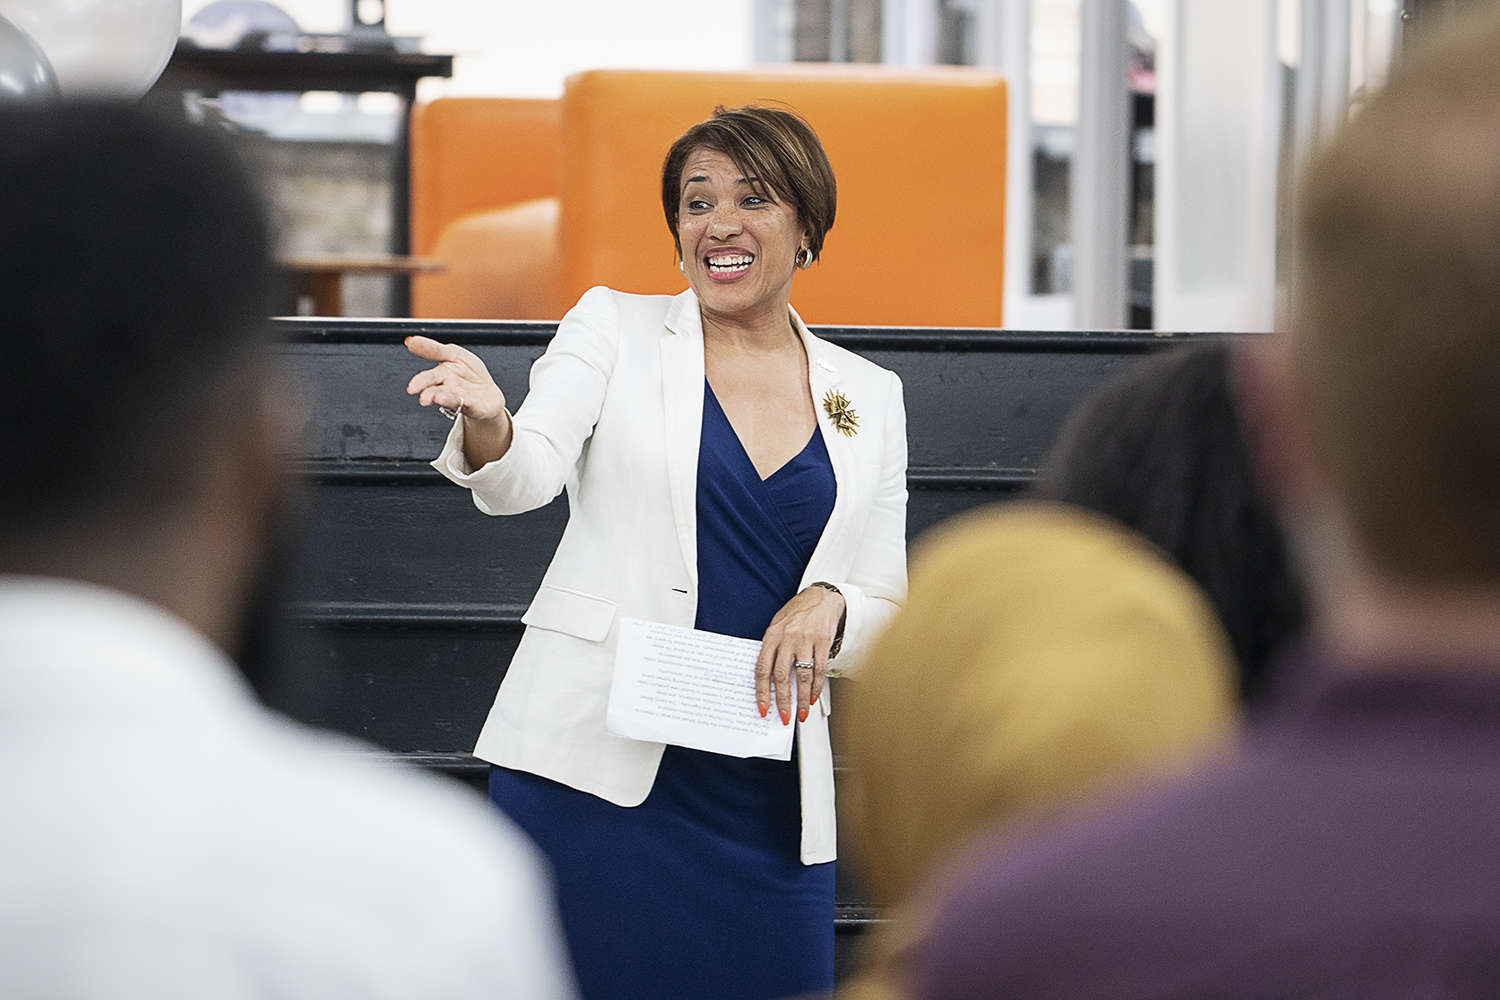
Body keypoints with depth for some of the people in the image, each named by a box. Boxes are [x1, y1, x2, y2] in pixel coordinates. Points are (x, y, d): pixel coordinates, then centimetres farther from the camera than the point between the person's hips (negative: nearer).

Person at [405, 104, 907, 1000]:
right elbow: (526, 476, -10)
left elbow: (888, 607, 14)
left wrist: (829, 605, -8)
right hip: (594, 770, -2)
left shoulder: (869, 396, 12)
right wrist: (488, 423, -32)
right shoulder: (614, 329, 6)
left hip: (767, 794, 3)